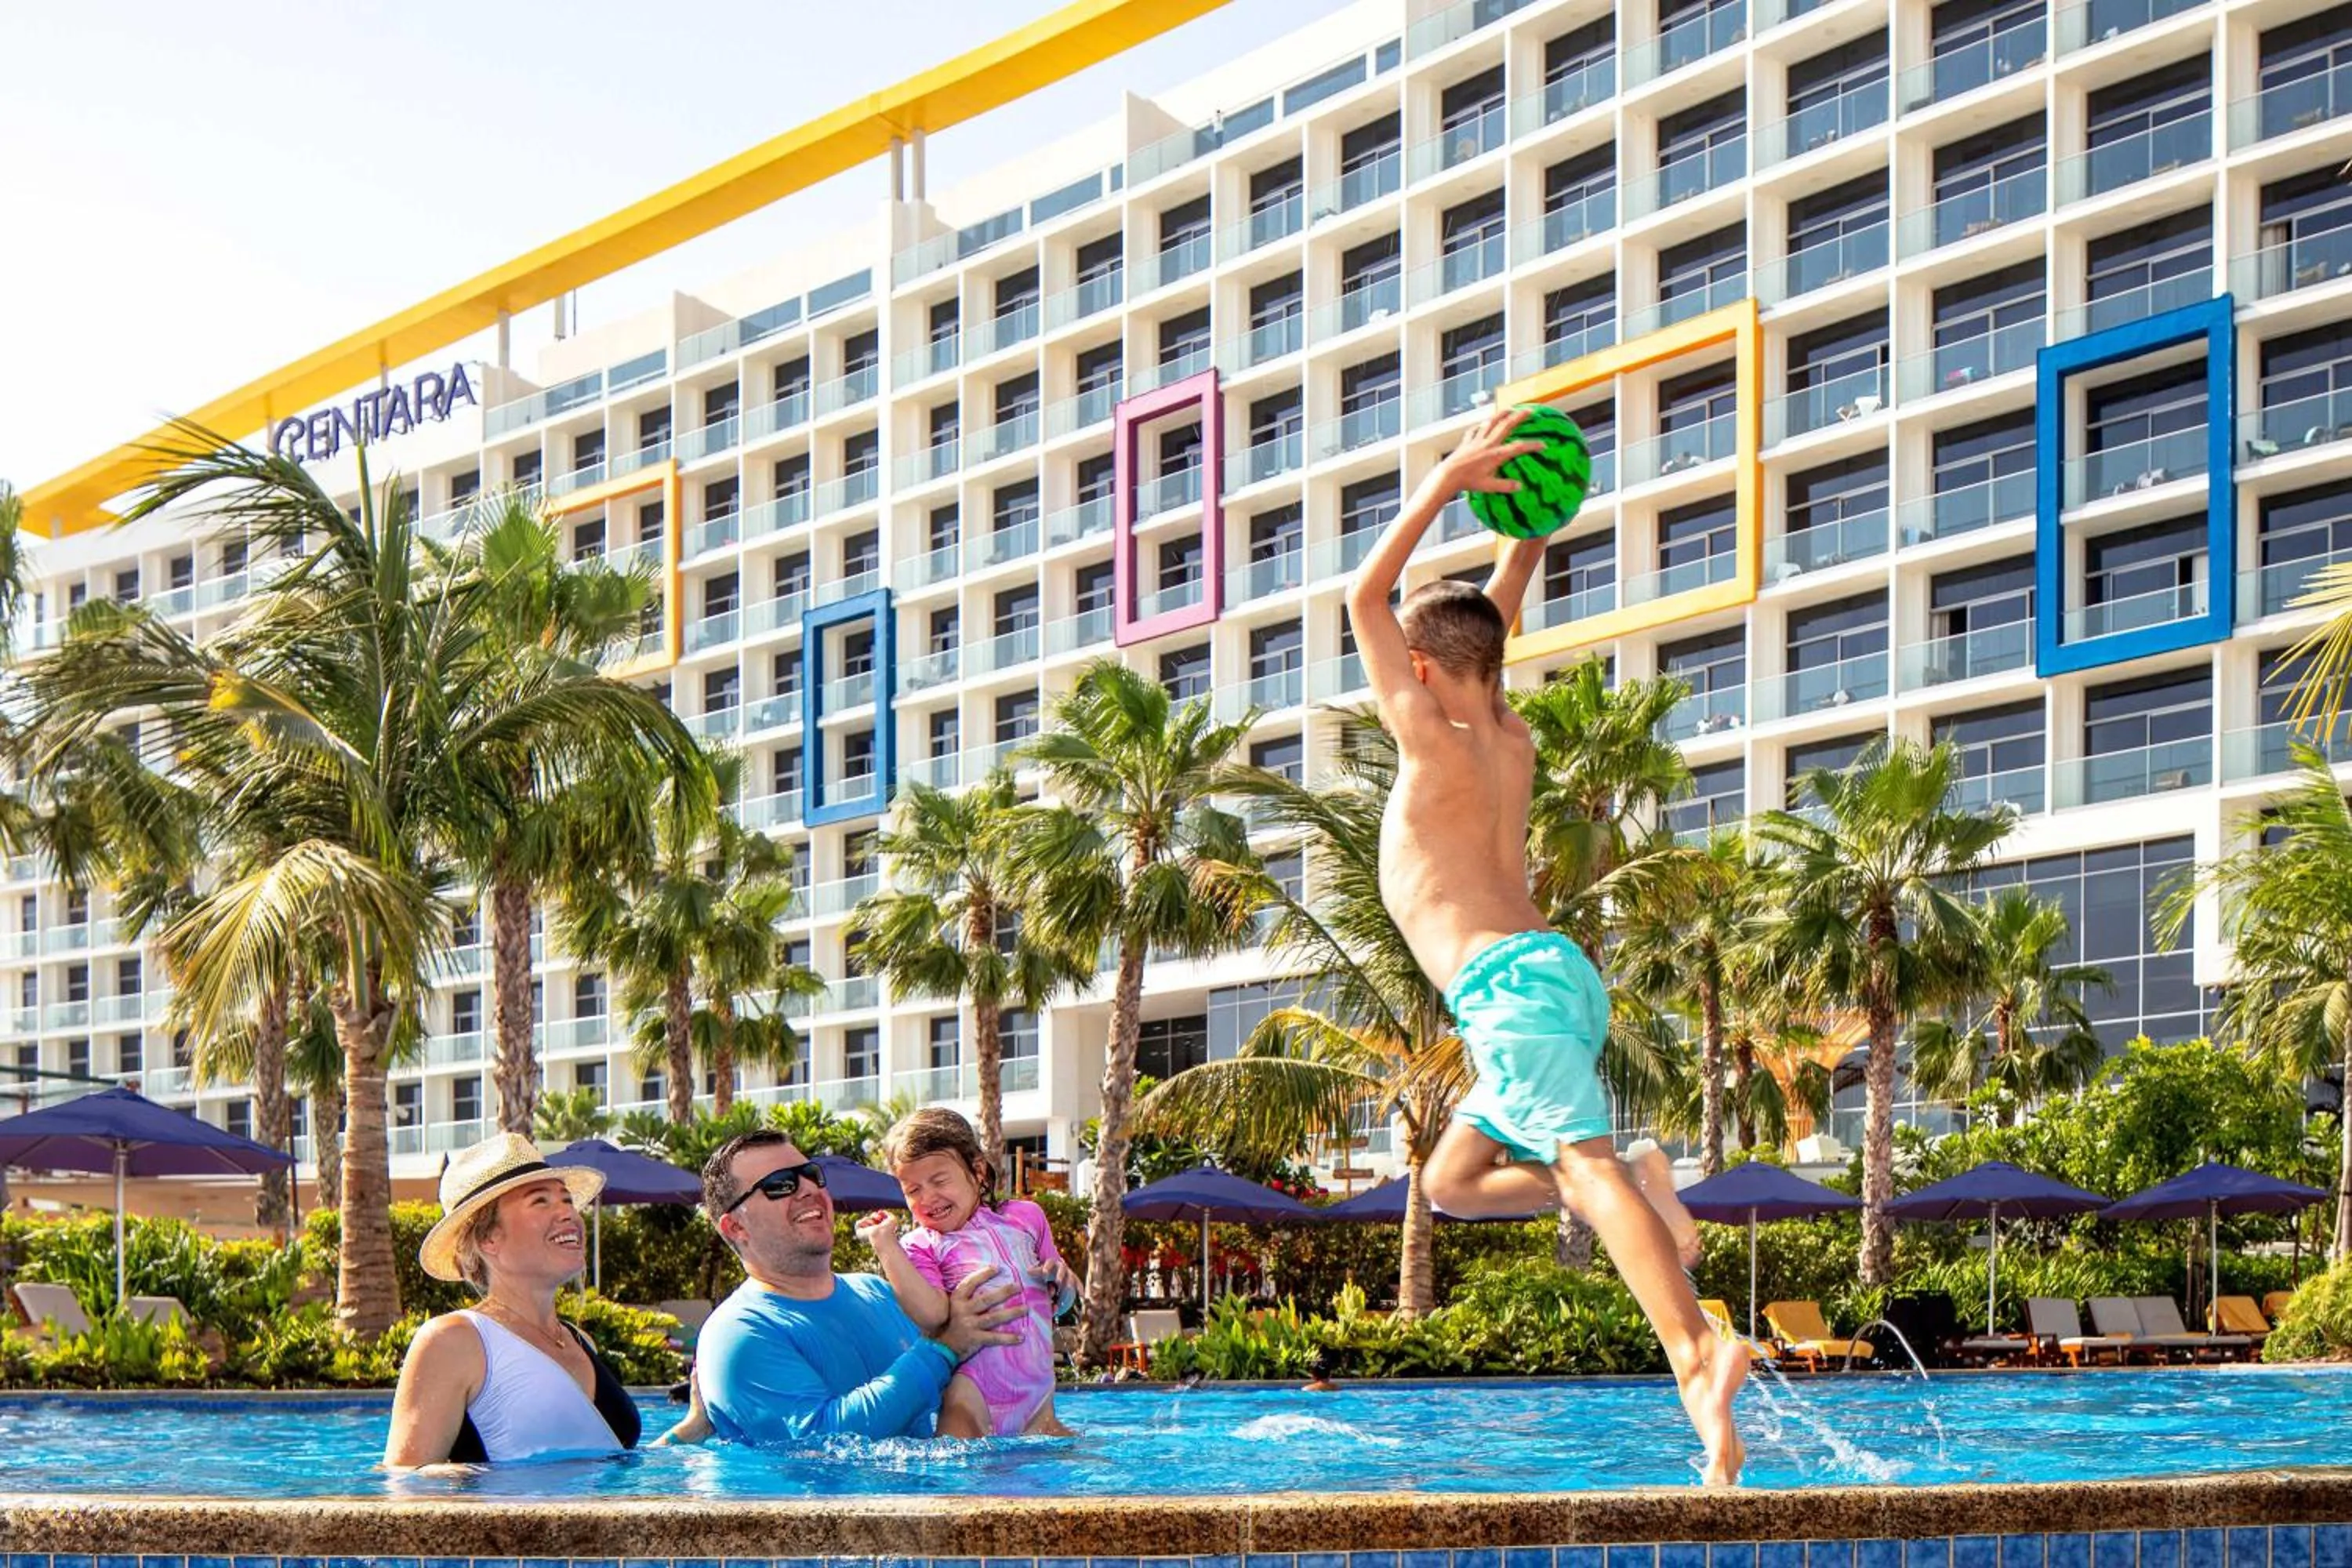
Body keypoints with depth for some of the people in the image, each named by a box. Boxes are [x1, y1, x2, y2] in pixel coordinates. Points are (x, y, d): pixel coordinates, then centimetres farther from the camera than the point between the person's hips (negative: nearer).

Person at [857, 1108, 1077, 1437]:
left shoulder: (1025, 1218, 14)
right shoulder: (919, 1247, 1)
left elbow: (1059, 1301, 22)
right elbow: (932, 1315, -19)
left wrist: (1060, 1280, -2)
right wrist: (885, 1245, -17)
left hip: (1037, 1386, 4)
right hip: (974, 1391, -4)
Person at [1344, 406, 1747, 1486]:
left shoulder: (1431, 743, -3)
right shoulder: (1513, 741, 17)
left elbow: (1365, 597, -3)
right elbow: (1493, 617, 31)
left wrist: (1447, 484, -4)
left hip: (1507, 984, -9)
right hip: (1551, 978, 9)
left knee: (1584, 1159, -24)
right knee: (1451, 1182, 17)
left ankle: (1697, 1359, -41)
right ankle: (1635, 1192, 0)